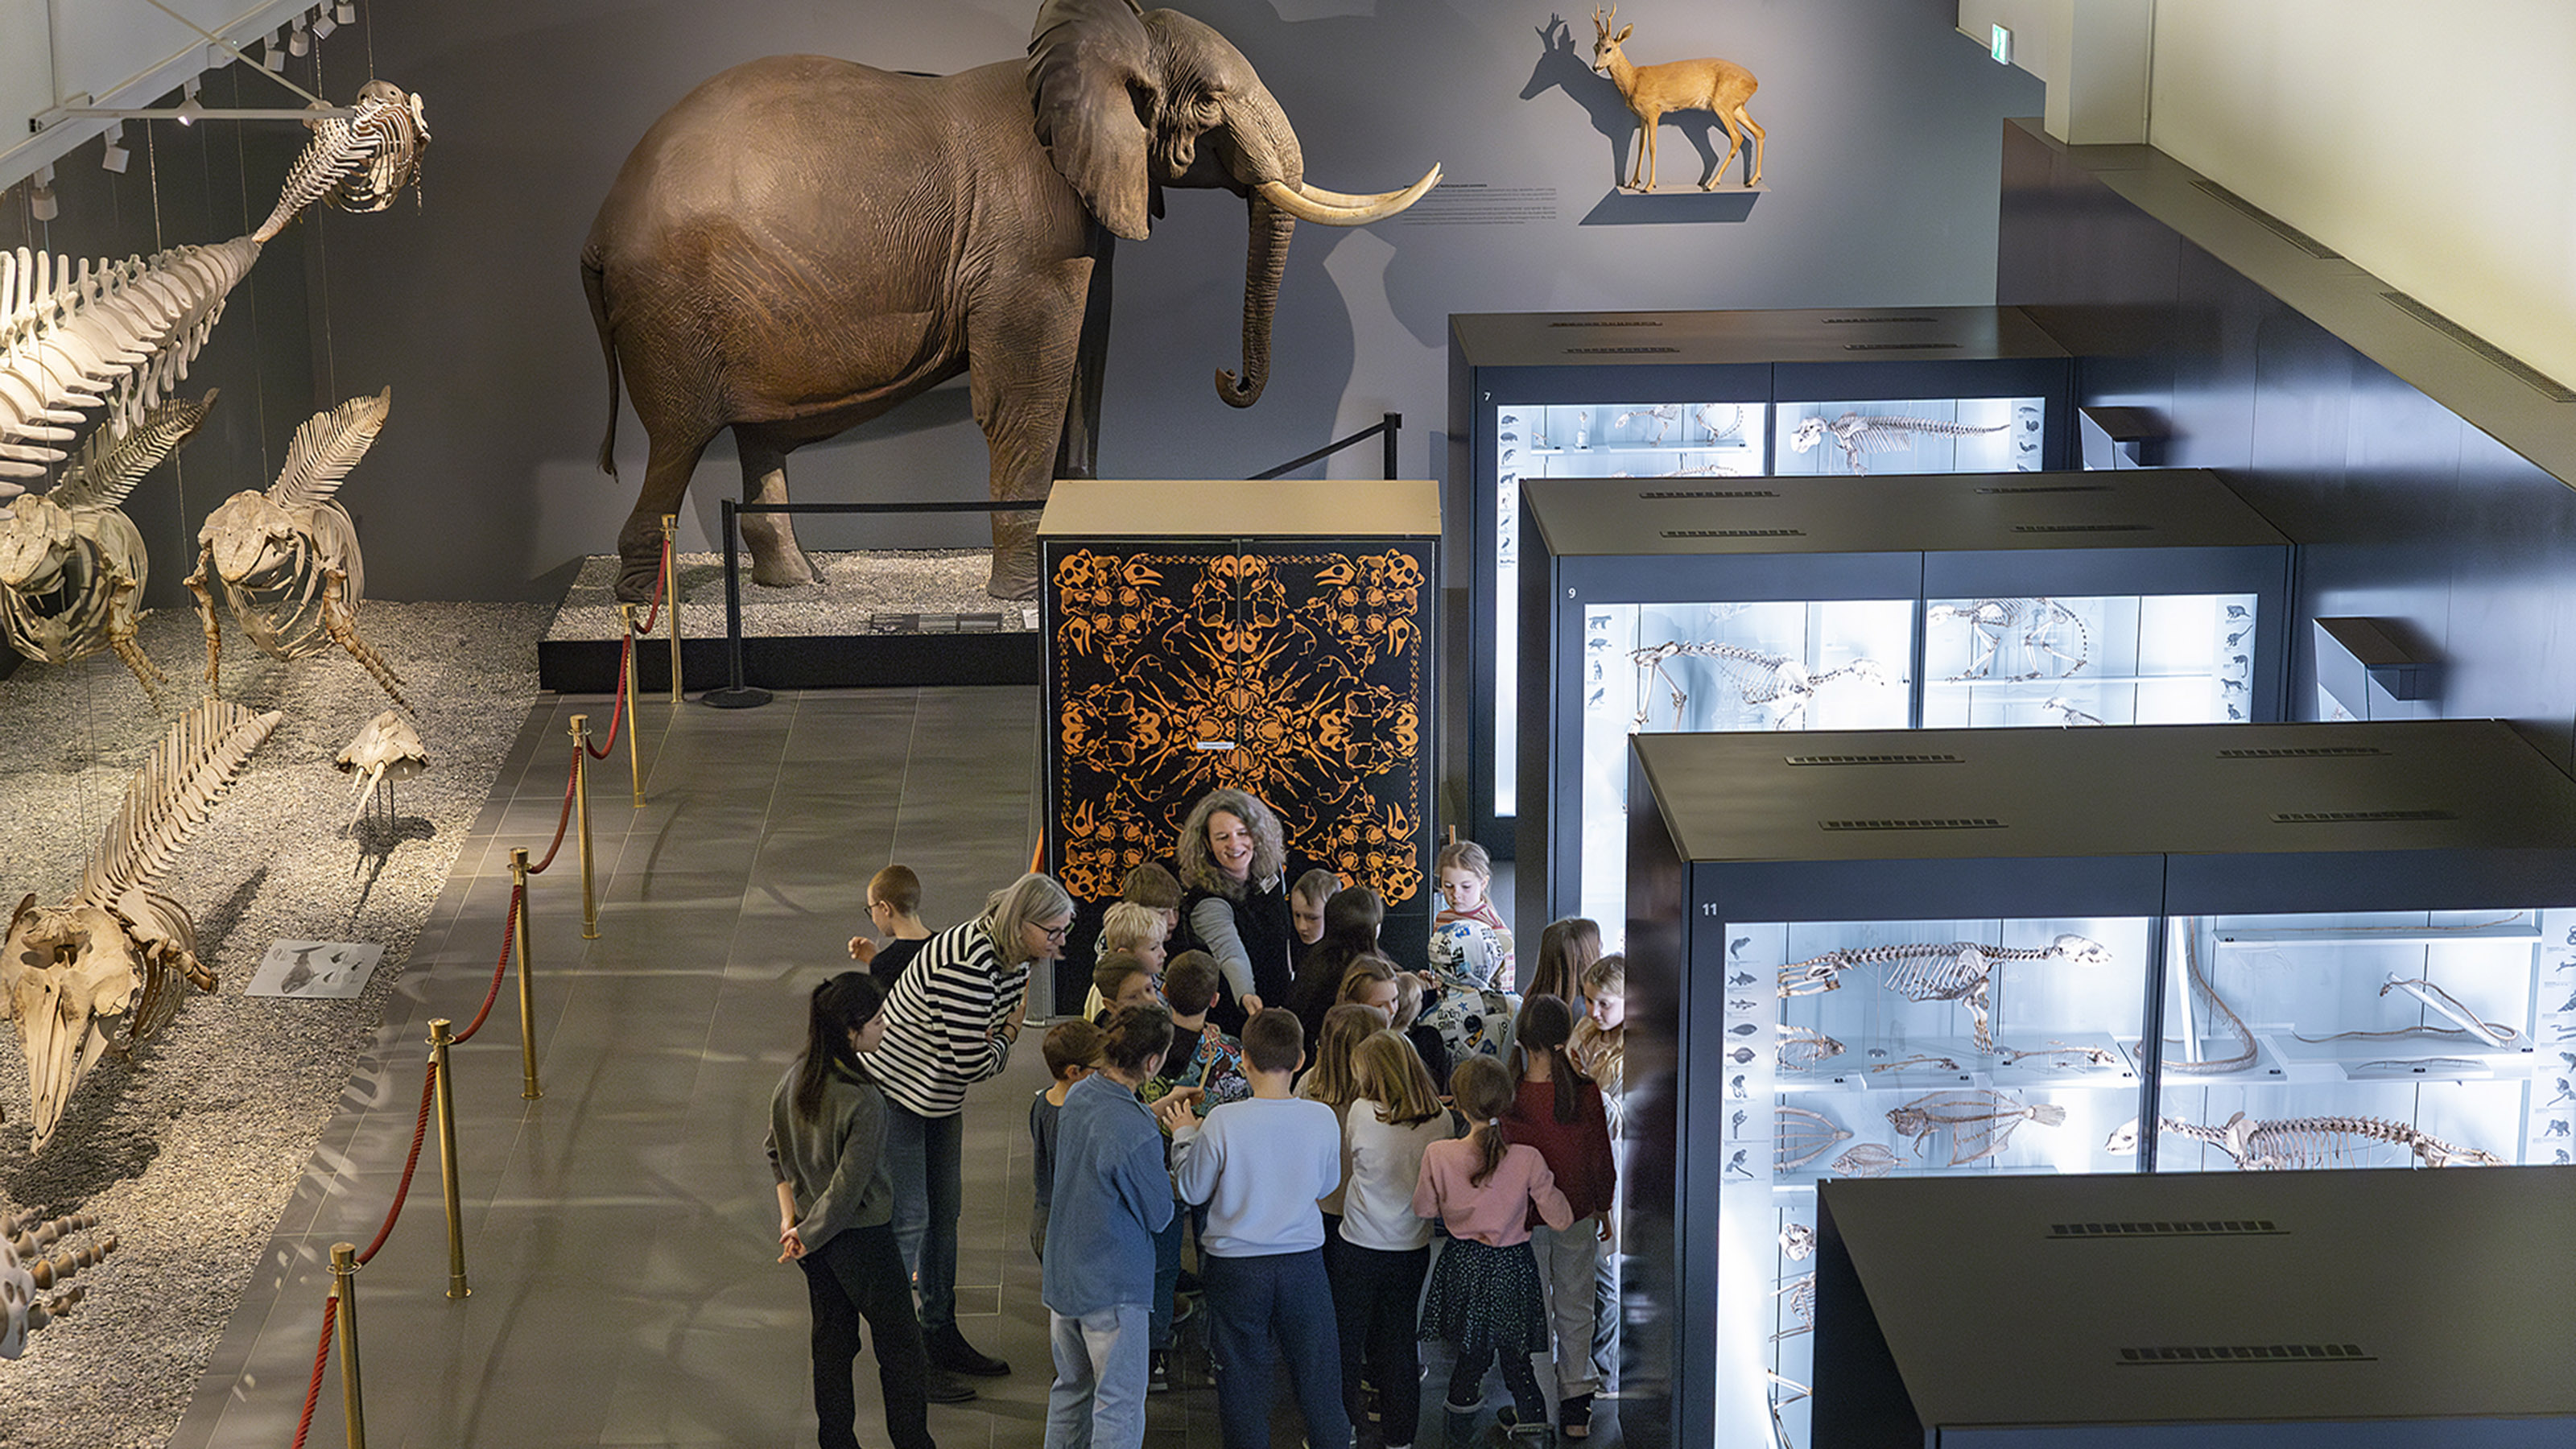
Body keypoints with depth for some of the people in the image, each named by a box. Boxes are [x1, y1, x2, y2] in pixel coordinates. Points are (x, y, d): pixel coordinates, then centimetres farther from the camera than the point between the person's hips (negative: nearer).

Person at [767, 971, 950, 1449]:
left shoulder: (795, 1078, -5)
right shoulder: (862, 1101, -28)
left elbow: (775, 1149, 8)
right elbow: (850, 1184, -23)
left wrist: (791, 1217, 11)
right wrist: (807, 1237, -10)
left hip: (817, 1243, 7)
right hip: (861, 1238, -7)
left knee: (832, 1343, 18)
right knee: (899, 1343, 8)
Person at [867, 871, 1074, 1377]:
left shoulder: (1013, 957, -4)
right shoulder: (969, 966, -34)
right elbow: (972, 1063, -30)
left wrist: (1001, 1039, -13)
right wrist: (1006, 1038, -10)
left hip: (940, 1097, 9)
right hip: (894, 1092, -9)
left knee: (944, 1212, 15)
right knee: (907, 1221, -5)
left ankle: (940, 1335, 27)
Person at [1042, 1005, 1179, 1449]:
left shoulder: (1079, 1095, -2)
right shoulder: (1138, 1134, -27)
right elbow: (1159, 1216, -14)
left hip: (1061, 1275, 8)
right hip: (1112, 1286, -8)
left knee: (1071, 1387, 21)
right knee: (1120, 1401, 1)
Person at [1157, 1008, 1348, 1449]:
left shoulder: (1222, 1123, -19)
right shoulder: (1322, 1119, -12)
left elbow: (1193, 1190, -6)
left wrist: (1184, 1134, 7)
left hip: (1236, 1265, -2)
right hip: (1304, 1260, 2)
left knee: (1243, 1376, 11)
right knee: (1316, 1368, 17)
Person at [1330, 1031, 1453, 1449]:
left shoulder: (1362, 1112, -15)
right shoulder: (1440, 1119, -7)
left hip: (1358, 1247, -3)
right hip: (1413, 1248, 3)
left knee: (1347, 1337, 12)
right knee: (1400, 1339, 14)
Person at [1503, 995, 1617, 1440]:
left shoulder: (1509, 1098, -19)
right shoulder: (1585, 1093, -19)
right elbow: (1600, 1158, -8)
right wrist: (1604, 1210, 8)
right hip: (1577, 1216, 0)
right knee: (1575, 1308, 16)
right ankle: (1575, 1408, 24)